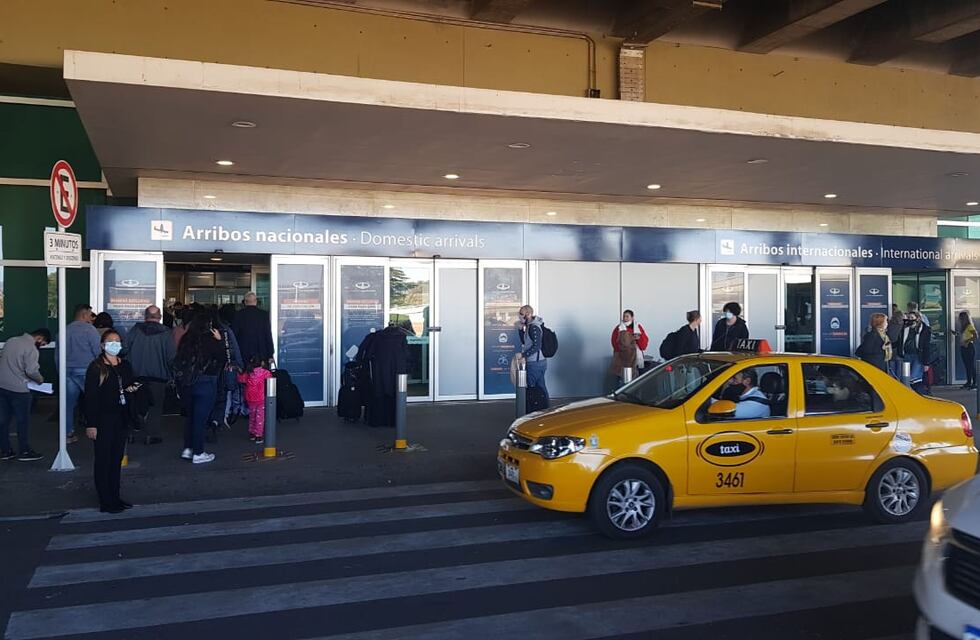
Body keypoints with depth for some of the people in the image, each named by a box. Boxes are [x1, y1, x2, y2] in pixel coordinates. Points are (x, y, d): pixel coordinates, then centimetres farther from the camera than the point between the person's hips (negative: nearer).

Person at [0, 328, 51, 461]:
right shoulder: (31, 349, -14)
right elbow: (31, 371, -20)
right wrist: (40, 379, -1)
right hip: (19, 389, -7)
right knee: (23, 421, 3)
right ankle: (25, 451, 9)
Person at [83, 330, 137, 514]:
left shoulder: (125, 366, 10)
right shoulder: (96, 367, -9)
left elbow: (132, 384, 24)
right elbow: (90, 397, -12)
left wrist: (133, 388, -2)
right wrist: (90, 424, -16)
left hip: (122, 418, 6)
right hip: (103, 419, -6)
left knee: (117, 458, 13)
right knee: (103, 459, 0)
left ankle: (115, 497, 22)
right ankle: (106, 502, 5)